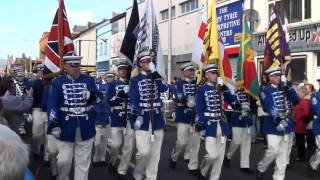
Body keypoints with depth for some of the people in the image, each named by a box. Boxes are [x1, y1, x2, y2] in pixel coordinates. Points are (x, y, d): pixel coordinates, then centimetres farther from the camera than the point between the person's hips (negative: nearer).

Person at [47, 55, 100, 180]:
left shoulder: (89, 81, 5)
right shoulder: (57, 82, 0)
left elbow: (98, 100, 5)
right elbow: (53, 105, -7)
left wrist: (92, 97, -17)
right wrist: (53, 124, -17)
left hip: (86, 128, 2)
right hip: (66, 128, -1)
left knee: (83, 161, 10)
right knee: (64, 160, 7)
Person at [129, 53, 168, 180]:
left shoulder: (156, 77, 15)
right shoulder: (135, 80, 6)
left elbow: (164, 89, -6)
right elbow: (133, 100, -3)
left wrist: (155, 73, -10)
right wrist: (136, 116, -14)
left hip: (157, 119, 4)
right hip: (143, 119, -4)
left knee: (155, 152, 5)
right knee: (144, 151, -11)